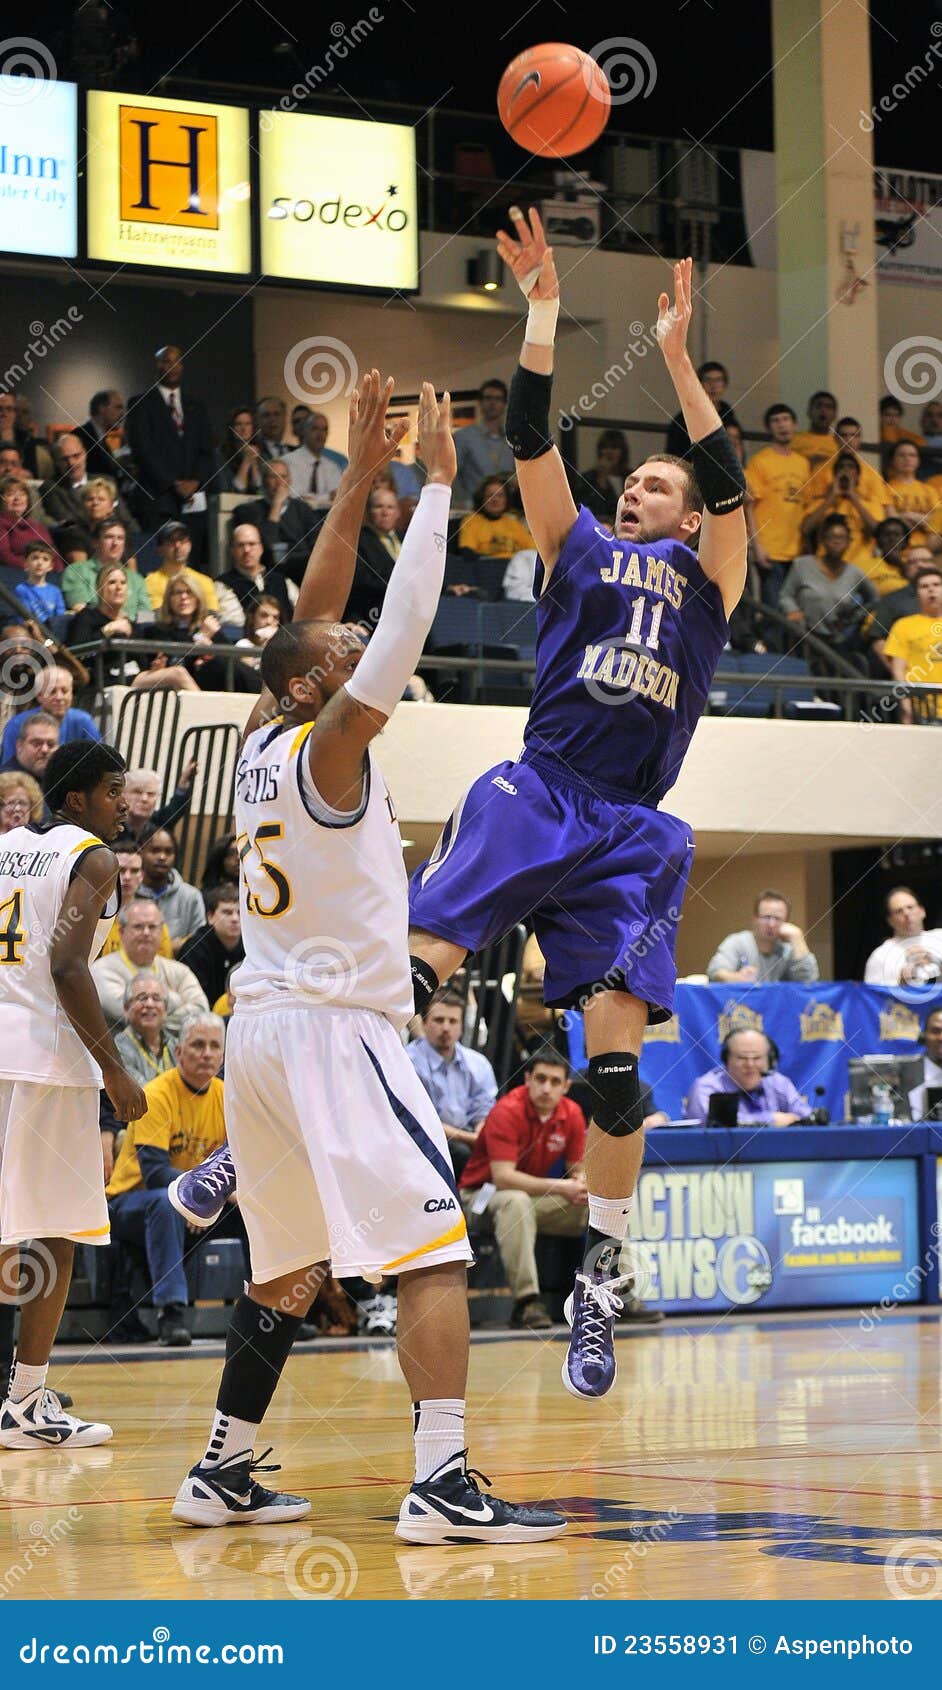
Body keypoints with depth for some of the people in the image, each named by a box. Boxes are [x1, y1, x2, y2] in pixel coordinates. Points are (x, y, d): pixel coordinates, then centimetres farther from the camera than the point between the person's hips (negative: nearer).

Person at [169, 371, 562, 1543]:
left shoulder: (263, 743, 11)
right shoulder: (325, 746, -10)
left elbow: (315, 612, 18)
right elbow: (402, 631, -19)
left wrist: (361, 476, 16)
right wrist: (434, 485, -14)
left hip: (260, 1027, 9)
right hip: (334, 1025, -9)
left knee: (283, 1273, 18)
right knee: (433, 1251, -12)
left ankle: (223, 1471, 20)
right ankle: (441, 1483, -20)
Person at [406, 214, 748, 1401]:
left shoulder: (705, 577, 15)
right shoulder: (581, 548, 17)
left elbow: (730, 485, -2)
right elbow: (529, 442, 7)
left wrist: (677, 357, -5)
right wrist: (543, 314, 1)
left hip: (630, 832, 0)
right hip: (533, 795, 0)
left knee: (615, 1056, -6)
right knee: (411, 969, -18)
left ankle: (600, 1281, 3)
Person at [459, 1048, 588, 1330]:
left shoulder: (572, 1114, -4)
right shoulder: (507, 1112, -23)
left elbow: (577, 1169, 4)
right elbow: (503, 1176, -30)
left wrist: (582, 1186, -22)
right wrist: (561, 1188, -34)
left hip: (536, 1195, 6)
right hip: (484, 1194, -6)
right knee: (516, 1201, -40)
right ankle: (526, 1301, -44)